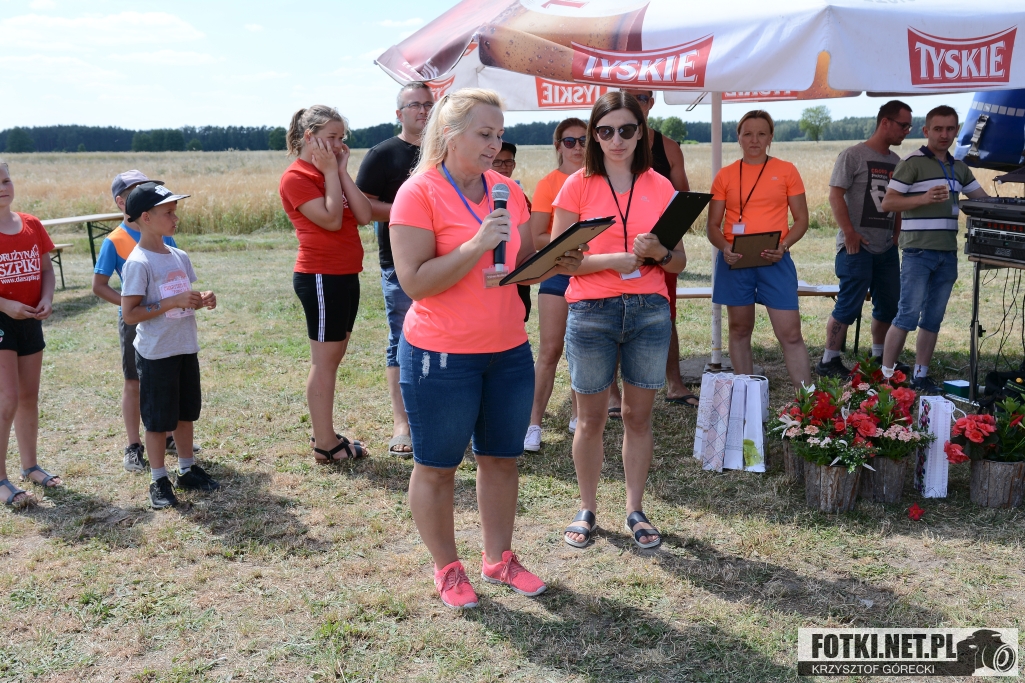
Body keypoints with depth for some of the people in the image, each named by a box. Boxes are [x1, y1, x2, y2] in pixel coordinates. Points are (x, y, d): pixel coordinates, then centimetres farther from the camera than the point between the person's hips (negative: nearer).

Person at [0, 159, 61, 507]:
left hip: (30, 320, 6)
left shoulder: (31, 225, 4)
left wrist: (47, 299, -7)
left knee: (29, 397, 14)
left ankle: (30, 466, 28)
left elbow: (47, 268, 10)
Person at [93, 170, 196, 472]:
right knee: (134, 383, 6)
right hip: (134, 321, -4)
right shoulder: (114, 241, -9)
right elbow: (99, 285, -8)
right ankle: (134, 447, 16)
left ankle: (168, 435, 28)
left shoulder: (163, 235, 2)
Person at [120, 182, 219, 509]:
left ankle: (187, 469, 29)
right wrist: (174, 302, -24)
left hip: (186, 347, 7)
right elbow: (129, 314, -20)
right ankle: (159, 480, 15)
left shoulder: (179, 257, 7)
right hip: (156, 353, -7)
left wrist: (202, 300, -4)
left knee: (186, 412, 16)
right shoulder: (138, 263, -16)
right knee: (158, 419, 3)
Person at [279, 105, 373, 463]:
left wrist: (342, 170, -1)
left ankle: (325, 433, 22)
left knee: (333, 357, 13)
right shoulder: (296, 177, -9)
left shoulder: (333, 174, 15)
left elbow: (364, 216, 1)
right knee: (325, 359, -4)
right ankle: (325, 445, 3)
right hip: (321, 276, -9)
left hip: (345, 275, 9)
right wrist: (331, 172, -12)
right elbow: (331, 219, -20)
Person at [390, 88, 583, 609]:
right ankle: (446, 568, 26)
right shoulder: (419, 193, -13)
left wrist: (558, 262, -6)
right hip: (441, 356, -6)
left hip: (509, 351, 6)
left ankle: (499, 558, 33)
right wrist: (478, 244, -26)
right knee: (437, 466, 8)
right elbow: (414, 282, -18)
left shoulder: (506, 190, 7)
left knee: (502, 459, 16)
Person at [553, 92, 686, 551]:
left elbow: (679, 262, 9)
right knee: (591, 418, 6)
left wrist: (658, 253, -13)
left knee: (639, 414, 8)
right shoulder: (578, 186, 1)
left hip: (649, 310, 2)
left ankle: (635, 509, 21)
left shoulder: (660, 187, 7)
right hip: (591, 311, -2)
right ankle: (587, 509, 21)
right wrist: (611, 260, -17)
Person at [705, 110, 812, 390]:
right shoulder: (725, 175, 6)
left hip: (775, 261, -1)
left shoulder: (786, 171, 5)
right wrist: (724, 247, -14)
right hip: (735, 261, 2)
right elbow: (713, 225, 7)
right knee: (739, 330, 9)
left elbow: (801, 219, 5)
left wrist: (783, 246, -13)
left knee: (790, 334, -5)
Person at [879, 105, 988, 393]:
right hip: (919, 252, -6)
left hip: (947, 253, 7)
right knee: (908, 315, -9)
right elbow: (887, 202, -10)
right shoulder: (912, 163, -4)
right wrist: (924, 199, -21)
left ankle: (921, 375, 14)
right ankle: (886, 374, -2)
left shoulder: (959, 168, 17)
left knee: (933, 318, 8)